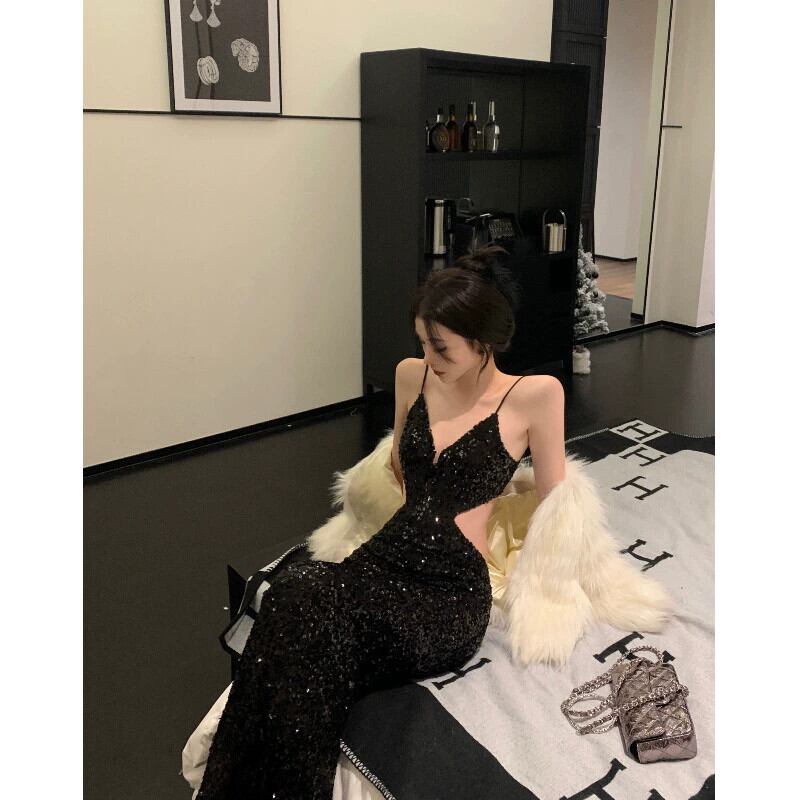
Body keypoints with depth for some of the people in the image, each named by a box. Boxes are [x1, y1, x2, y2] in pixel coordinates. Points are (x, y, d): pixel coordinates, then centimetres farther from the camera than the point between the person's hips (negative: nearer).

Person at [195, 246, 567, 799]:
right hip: (387, 557, 5)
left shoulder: (535, 395, -5)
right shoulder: (412, 377, 9)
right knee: (296, 593, -29)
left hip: (454, 592, -4)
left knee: (304, 607, -30)